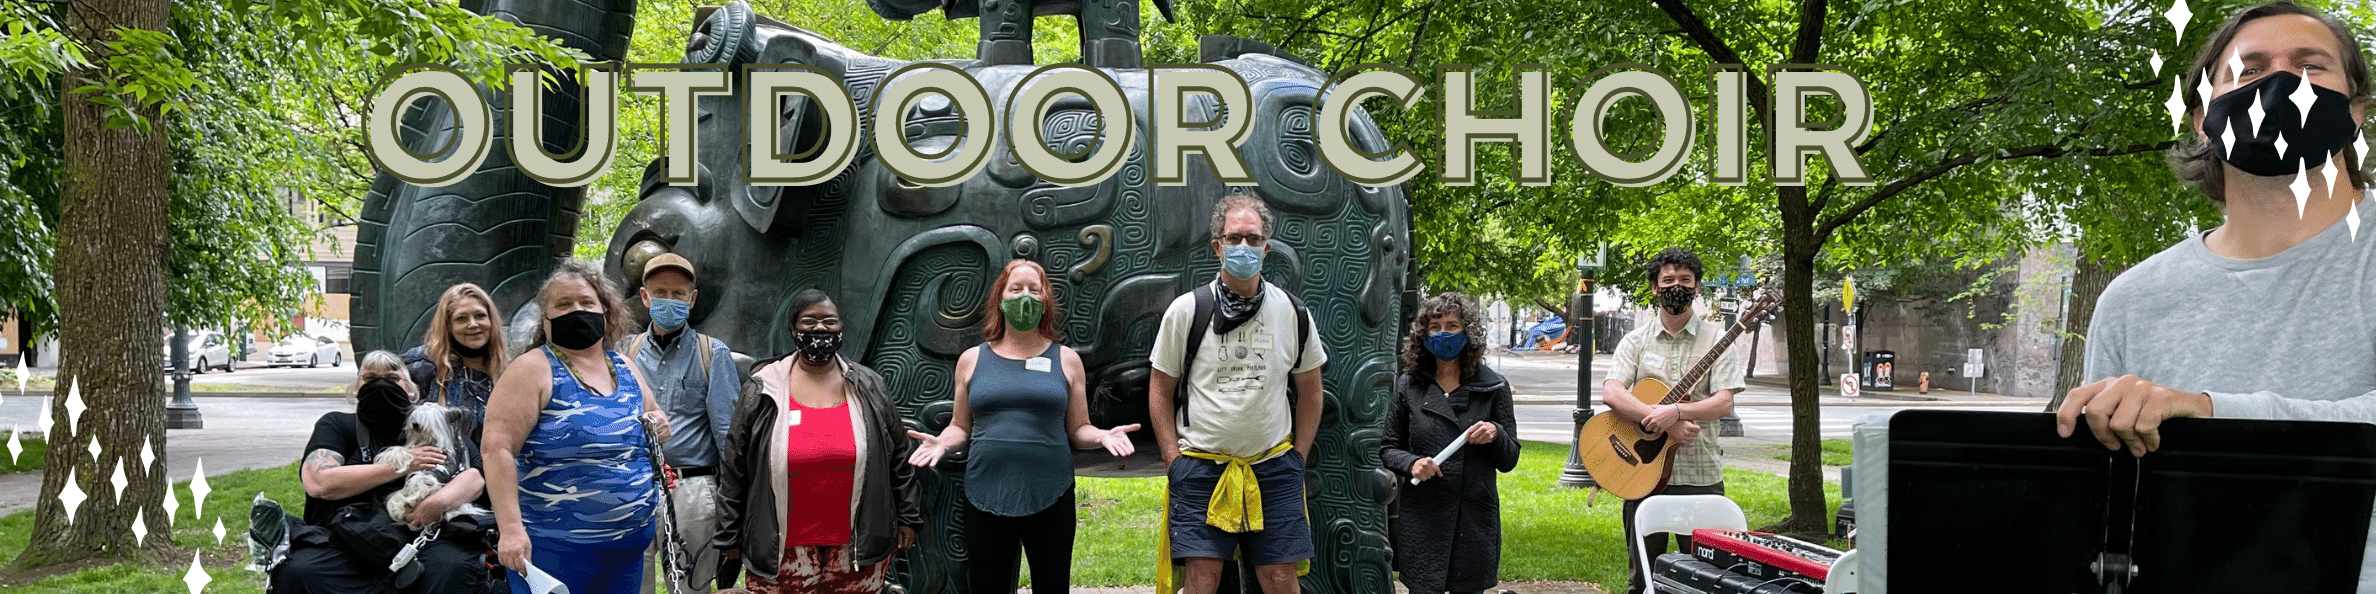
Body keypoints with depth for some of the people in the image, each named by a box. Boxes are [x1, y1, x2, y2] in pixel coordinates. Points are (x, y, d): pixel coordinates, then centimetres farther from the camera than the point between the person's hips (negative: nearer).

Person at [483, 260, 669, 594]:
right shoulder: (533, 369, -8)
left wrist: (660, 426, 2)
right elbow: (497, 447, -16)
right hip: (552, 549, -6)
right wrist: (510, 527, -26)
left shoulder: (626, 370, 12)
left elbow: (650, 417, 27)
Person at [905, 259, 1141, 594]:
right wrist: (941, 443, -6)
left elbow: (1078, 430, 9)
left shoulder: (1065, 359, 7)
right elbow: (961, 428, 14)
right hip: (986, 497, 1)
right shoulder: (972, 360, 9)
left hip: (1050, 497, -1)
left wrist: (1103, 436, -11)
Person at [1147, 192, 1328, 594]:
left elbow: (1309, 389, 14)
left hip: (1273, 469, 2)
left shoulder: (1293, 313, 5)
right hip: (1200, 467, -1)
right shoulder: (1186, 311, -1)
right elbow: (1160, 391, 5)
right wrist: (1174, 461, -2)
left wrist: (1299, 457, 7)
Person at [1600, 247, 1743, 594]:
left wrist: (1676, 412, -23)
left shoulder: (1716, 338, 3)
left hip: (1699, 476, -1)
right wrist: (1665, 423, -18)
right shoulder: (1637, 341, 7)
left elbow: (1724, 403, -7)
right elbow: (1611, 393, -7)